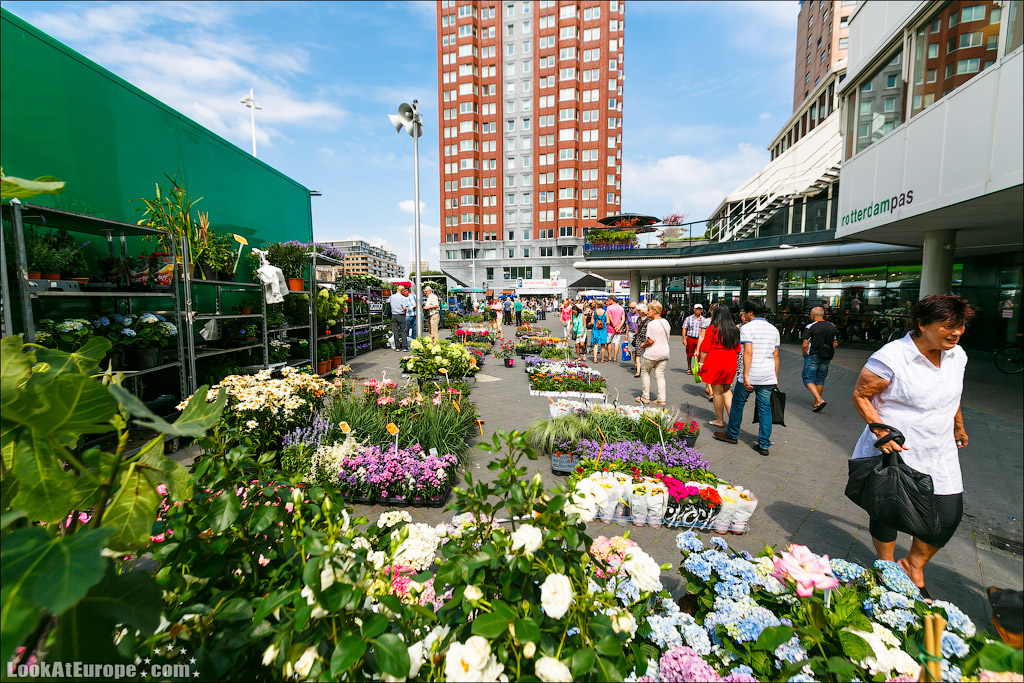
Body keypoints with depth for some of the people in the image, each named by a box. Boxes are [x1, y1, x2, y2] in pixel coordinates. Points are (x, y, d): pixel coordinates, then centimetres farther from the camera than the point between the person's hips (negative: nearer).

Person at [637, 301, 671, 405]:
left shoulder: (652, 324, -18)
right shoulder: (666, 322, 8)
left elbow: (650, 341, -19)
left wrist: (643, 345, -1)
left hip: (652, 354, -7)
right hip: (664, 353, 7)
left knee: (645, 373, 10)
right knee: (660, 375, 10)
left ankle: (645, 397, 14)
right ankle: (661, 399, 7)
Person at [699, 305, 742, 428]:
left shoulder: (712, 328, -10)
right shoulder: (735, 329, 8)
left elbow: (705, 349, -12)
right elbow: (738, 351, 13)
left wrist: (701, 363, -4)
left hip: (715, 364, -5)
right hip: (731, 365, 6)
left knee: (717, 392, 4)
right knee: (726, 390, 19)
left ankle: (719, 421, 14)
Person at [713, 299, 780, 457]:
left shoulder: (747, 328, -9)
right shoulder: (773, 329, 11)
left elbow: (748, 353, -18)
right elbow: (775, 356, 13)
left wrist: (745, 376, -19)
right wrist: (776, 378, 18)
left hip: (751, 376, -6)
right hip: (768, 377, 6)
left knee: (738, 403, 13)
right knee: (765, 408, 9)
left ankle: (732, 434, 27)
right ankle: (764, 445, 11)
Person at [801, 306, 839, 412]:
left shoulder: (810, 327, -12)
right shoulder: (832, 327, 7)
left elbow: (805, 345, -15)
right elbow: (835, 344, 11)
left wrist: (805, 355, -1)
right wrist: (828, 353, 20)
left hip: (813, 357, -6)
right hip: (826, 358, 6)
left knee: (809, 379, 0)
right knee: (820, 379, 14)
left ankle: (819, 400, -16)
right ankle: (816, 402, 23)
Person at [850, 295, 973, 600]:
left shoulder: (956, 356, 4)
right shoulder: (891, 358, -20)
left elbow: (951, 395, 22)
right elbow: (860, 395, -15)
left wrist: (958, 425, 30)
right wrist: (881, 431, -23)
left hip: (939, 453, 6)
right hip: (893, 450, -6)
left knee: (949, 515, 7)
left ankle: (913, 565, 32)